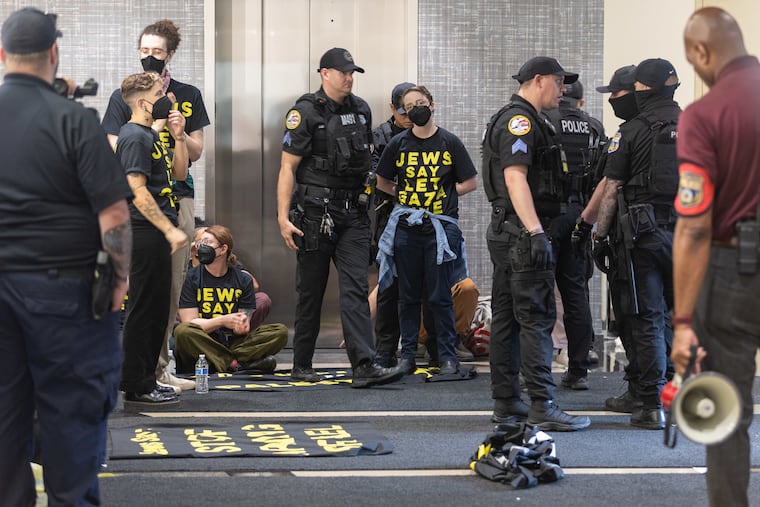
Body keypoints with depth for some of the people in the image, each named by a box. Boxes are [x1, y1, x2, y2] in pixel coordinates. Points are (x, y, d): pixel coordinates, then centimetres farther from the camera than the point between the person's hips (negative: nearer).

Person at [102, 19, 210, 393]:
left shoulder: (188, 96, 12)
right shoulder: (123, 97, 5)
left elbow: (196, 152, 10)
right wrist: (153, 127, -10)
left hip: (178, 196, 3)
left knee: (172, 285, 3)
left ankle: (159, 365, 11)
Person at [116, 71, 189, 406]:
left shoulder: (151, 135, 17)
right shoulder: (134, 137, -14)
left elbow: (179, 173, 19)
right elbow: (138, 192, -20)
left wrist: (178, 136, 6)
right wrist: (170, 230, -21)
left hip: (157, 232, 10)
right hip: (145, 232, -10)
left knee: (157, 308, 14)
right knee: (144, 309, -6)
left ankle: (145, 379, 22)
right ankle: (136, 388, -1)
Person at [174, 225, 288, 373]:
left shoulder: (243, 279, 8)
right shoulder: (191, 277, 1)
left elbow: (241, 328, 4)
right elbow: (189, 323, -6)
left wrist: (243, 325, -22)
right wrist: (223, 321, -20)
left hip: (233, 343, 3)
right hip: (202, 345, -3)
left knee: (280, 332, -14)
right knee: (182, 332, -35)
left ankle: (228, 363, -29)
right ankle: (238, 364, -29)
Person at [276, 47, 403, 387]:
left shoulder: (361, 110, 10)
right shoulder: (305, 113, -7)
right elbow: (288, 168, -8)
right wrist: (283, 218, -13)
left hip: (353, 213, 4)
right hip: (316, 214, -4)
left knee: (356, 289, -6)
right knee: (311, 292, 5)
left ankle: (364, 366, -14)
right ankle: (302, 365, 17)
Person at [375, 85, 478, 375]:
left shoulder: (450, 143, 3)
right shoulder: (398, 144, 7)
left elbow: (470, 183, 6)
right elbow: (382, 183, 16)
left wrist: (443, 197, -1)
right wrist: (408, 197, 4)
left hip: (441, 228, -2)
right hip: (406, 228, 2)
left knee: (440, 297, 0)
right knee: (409, 296, 8)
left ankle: (447, 356, 8)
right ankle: (407, 355, 15)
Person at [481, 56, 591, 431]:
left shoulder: (518, 120, 21)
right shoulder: (519, 121, -12)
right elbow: (515, 178, -23)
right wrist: (536, 232, -30)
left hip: (507, 233, 11)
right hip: (521, 232, -11)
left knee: (507, 316, 10)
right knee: (537, 317, -11)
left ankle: (506, 402, 15)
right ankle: (542, 406, -12)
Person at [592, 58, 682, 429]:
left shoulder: (631, 132, -5)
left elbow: (611, 190, -5)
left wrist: (600, 233, 4)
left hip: (643, 233, -4)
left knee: (648, 319, 0)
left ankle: (652, 405, 0)